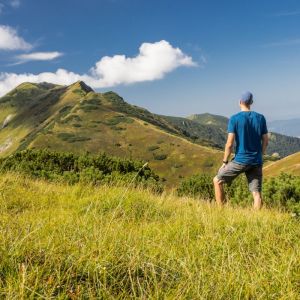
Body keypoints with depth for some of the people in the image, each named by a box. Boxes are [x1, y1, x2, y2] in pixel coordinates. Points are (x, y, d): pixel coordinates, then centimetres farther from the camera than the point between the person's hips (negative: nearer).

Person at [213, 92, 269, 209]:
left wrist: (225, 162, 0)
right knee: (256, 193, 5)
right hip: (256, 162, 4)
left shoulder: (234, 119, -7)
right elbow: (265, 142, 7)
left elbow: (230, 144, -11)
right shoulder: (261, 118, 5)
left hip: (240, 160, -4)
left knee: (217, 180, 13)